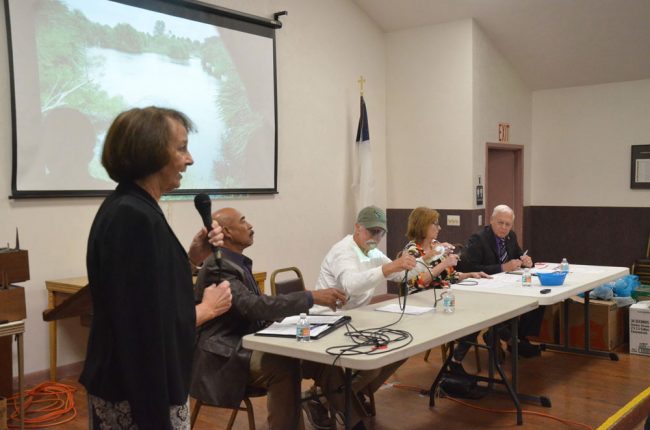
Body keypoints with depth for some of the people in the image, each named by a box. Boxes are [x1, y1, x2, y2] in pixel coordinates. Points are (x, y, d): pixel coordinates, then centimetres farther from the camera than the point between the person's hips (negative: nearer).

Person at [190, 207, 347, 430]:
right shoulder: (218, 267, -18)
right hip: (224, 356, -9)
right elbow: (255, 306, -30)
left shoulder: (237, 262, 10)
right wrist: (312, 297, -30)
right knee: (285, 366, -28)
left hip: (243, 344, 9)